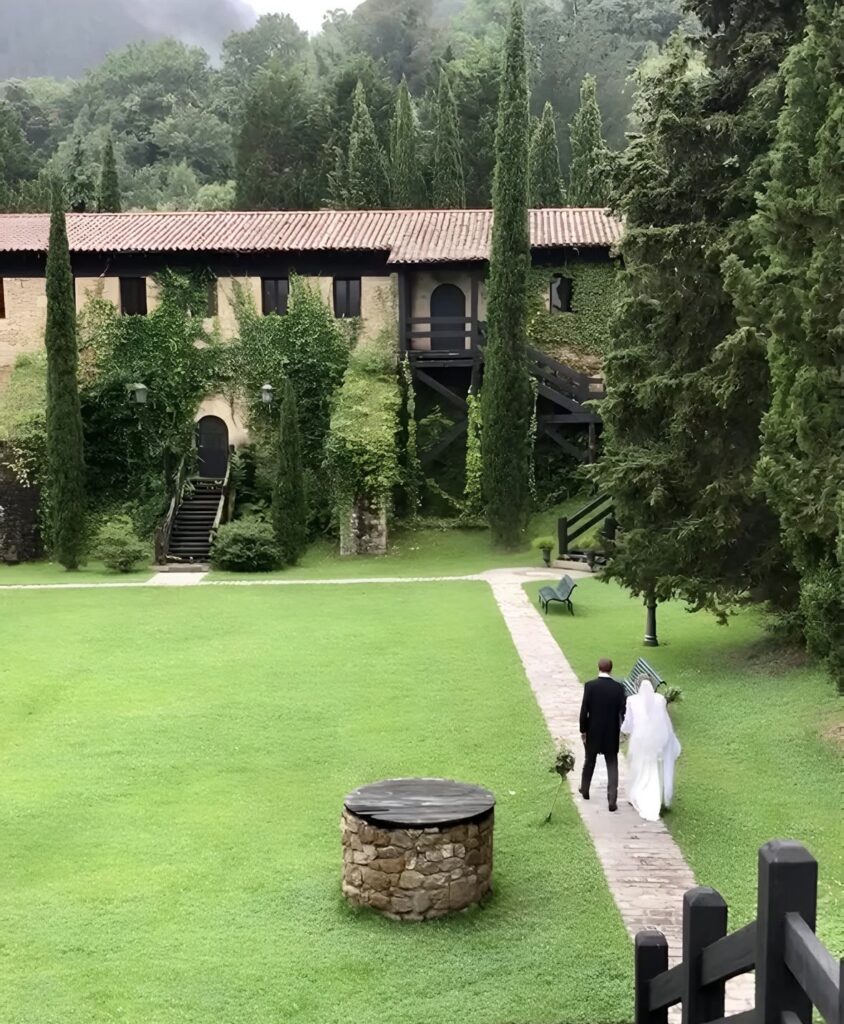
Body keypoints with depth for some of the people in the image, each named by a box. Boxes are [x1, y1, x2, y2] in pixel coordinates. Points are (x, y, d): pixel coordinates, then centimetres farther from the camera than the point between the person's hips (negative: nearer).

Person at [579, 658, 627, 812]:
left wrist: (583, 730, -1)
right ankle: (612, 800, -2)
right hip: (612, 734, 0)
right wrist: (622, 731, 10)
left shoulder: (590, 686, -13)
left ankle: (585, 790, 38)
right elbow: (623, 712, -4)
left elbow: (584, 711, -12)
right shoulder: (619, 688, -8)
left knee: (589, 762, 20)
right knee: (612, 766, 6)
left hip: (593, 732, 0)